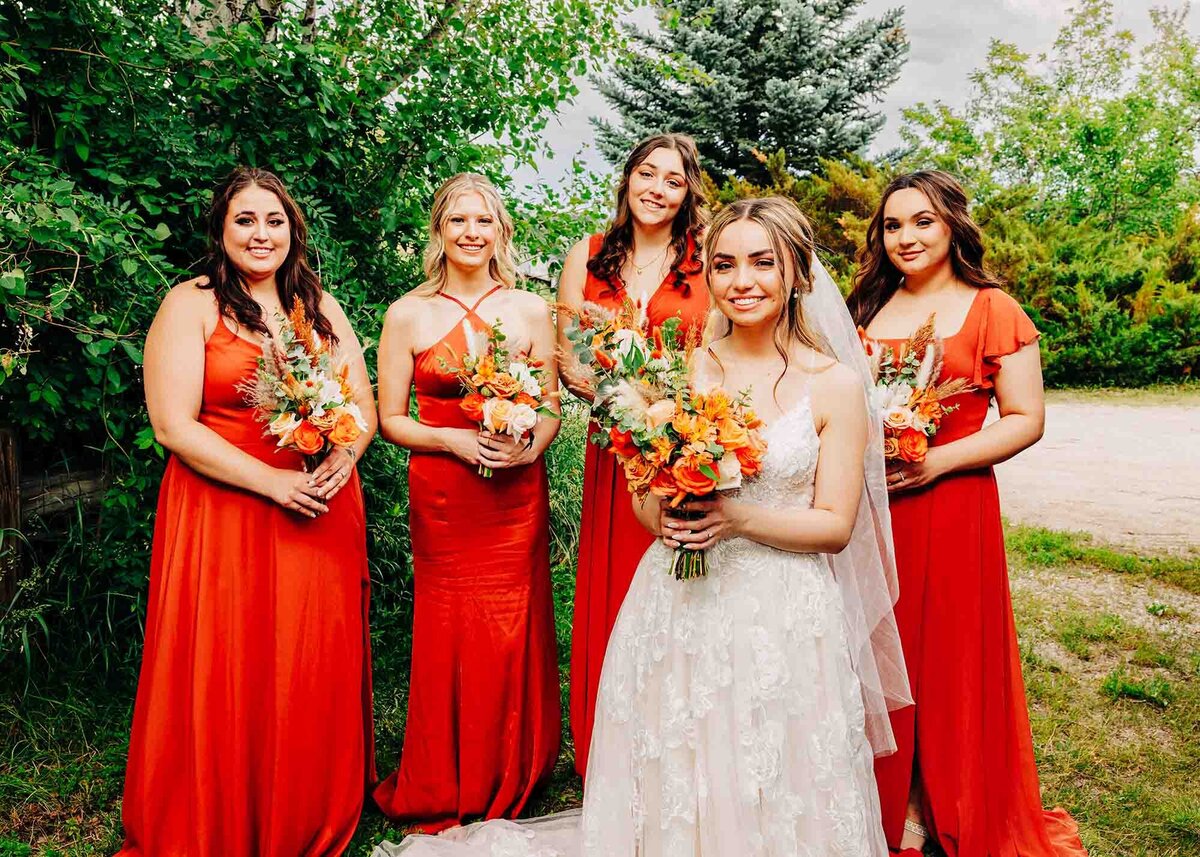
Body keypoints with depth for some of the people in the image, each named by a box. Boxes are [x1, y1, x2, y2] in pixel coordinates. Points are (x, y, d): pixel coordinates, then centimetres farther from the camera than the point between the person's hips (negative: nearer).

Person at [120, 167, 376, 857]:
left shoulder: (322, 306, 12)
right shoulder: (191, 305, -2)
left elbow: (365, 404, 10)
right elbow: (173, 424, -11)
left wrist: (343, 457, -12)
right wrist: (273, 481, -17)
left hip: (323, 516, 4)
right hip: (223, 518, -4)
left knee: (317, 677, 9)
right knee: (228, 680, 1)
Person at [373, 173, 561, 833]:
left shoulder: (530, 310, 5)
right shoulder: (408, 315, 0)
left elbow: (552, 408, 8)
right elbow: (390, 419, 1)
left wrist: (529, 448, -12)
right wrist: (455, 438, -14)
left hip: (518, 495, 1)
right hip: (441, 495, -1)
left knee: (514, 635, 6)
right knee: (450, 636, 4)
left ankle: (510, 784, 28)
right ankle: (447, 792, 25)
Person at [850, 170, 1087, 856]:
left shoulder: (992, 310, -2)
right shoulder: (869, 308, 12)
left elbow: (1026, 420, -5)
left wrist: (939, 460, -17)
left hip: (951, 507, -4)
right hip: (867, 505, 4)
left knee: (947, 655, 4)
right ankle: (888, 800, 25)